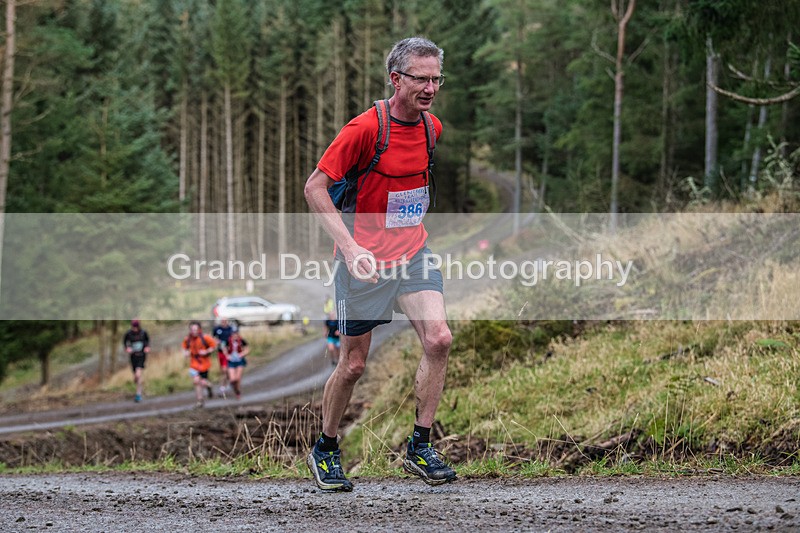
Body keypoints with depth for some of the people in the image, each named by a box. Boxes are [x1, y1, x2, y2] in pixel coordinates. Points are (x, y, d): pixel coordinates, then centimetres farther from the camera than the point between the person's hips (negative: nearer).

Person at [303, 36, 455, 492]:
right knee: (354, 364, 2)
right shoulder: (365, 128, -17)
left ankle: (420, 448, -3)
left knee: (439, 339, -14)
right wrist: (350, 247, -24)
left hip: (412, 253, 5)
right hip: (365, 259, -5)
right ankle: (325, 450, 24)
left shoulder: (432, 128, 2)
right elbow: (315, 187, -15)